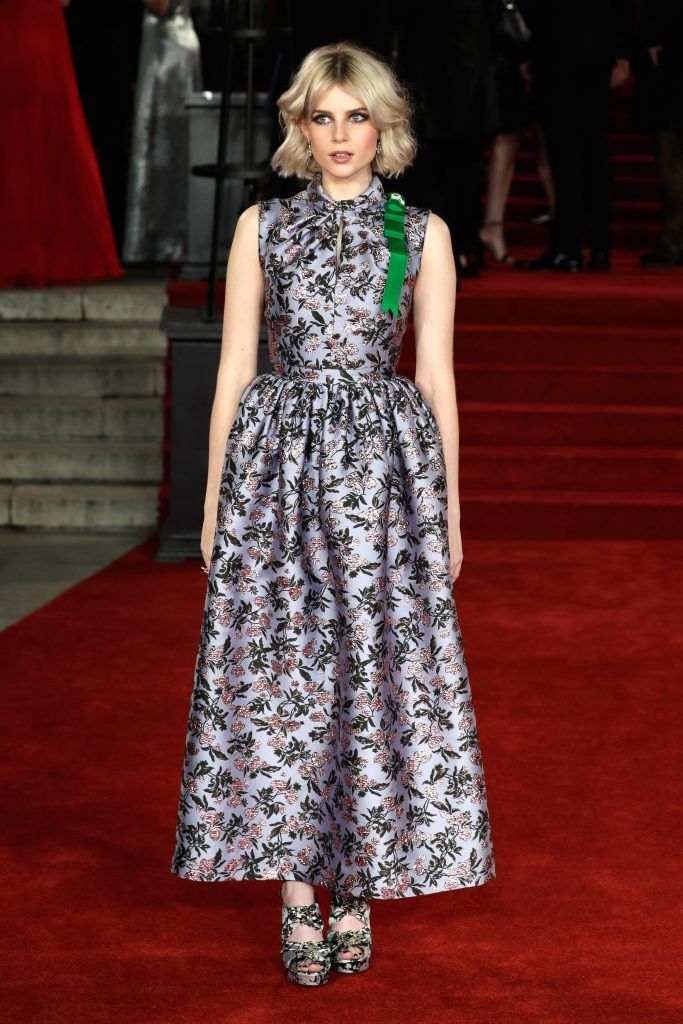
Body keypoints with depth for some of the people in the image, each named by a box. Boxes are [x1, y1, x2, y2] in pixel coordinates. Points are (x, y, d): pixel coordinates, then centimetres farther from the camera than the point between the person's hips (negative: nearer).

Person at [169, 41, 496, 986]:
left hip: (384, 463, 0)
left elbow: (437, 376, 6)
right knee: (276, 668, -1)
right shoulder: (262, 225, 8)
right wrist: (215, 498, 4)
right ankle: (298, 895, 8)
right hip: (278, 463, 1)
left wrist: (451, 510, 4)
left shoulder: (423, 233, 7)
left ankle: (357, 890, 13)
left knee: (379, 670, -1)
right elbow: (234, 368, 7)